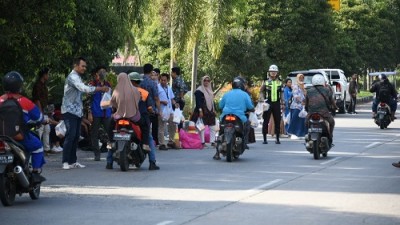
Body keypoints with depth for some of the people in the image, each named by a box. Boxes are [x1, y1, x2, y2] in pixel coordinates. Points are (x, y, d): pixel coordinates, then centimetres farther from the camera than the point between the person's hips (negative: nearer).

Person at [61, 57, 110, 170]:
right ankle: (66, 162, -13)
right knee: (70, 135, -14)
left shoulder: (78, 77, 19)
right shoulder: (73, 77, -14)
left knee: (76, 136, 8)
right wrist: (100, 89, -22)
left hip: (77, 111, 10)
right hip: (70, 111, -10)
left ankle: (73, 161, 11)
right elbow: (84, 88, -26)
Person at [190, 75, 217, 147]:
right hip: (203, 111, -8)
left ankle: (213, 142, 10)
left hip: (210, 111, 8)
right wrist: (200, 110, -21)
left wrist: (214, 110, 19)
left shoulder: (210, 90, 19)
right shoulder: (199, 90, -6)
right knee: (202, 127, -5)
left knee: (212, 127, 6)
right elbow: (198, 101, -14)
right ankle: (202, 142, -2)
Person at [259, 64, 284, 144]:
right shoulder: (266, 82, 2)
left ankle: (277, 138, 11)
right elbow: (261, 92, 5)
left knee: (277, 121, 4)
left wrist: (282, 103, 11)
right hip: (268, 104, -2)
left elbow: (281, 93, 14)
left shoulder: (279, 83, 8)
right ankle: (264, 139, 5)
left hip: (277, 104, 2)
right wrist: (262, 100, -10)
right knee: (266, 121, -1)